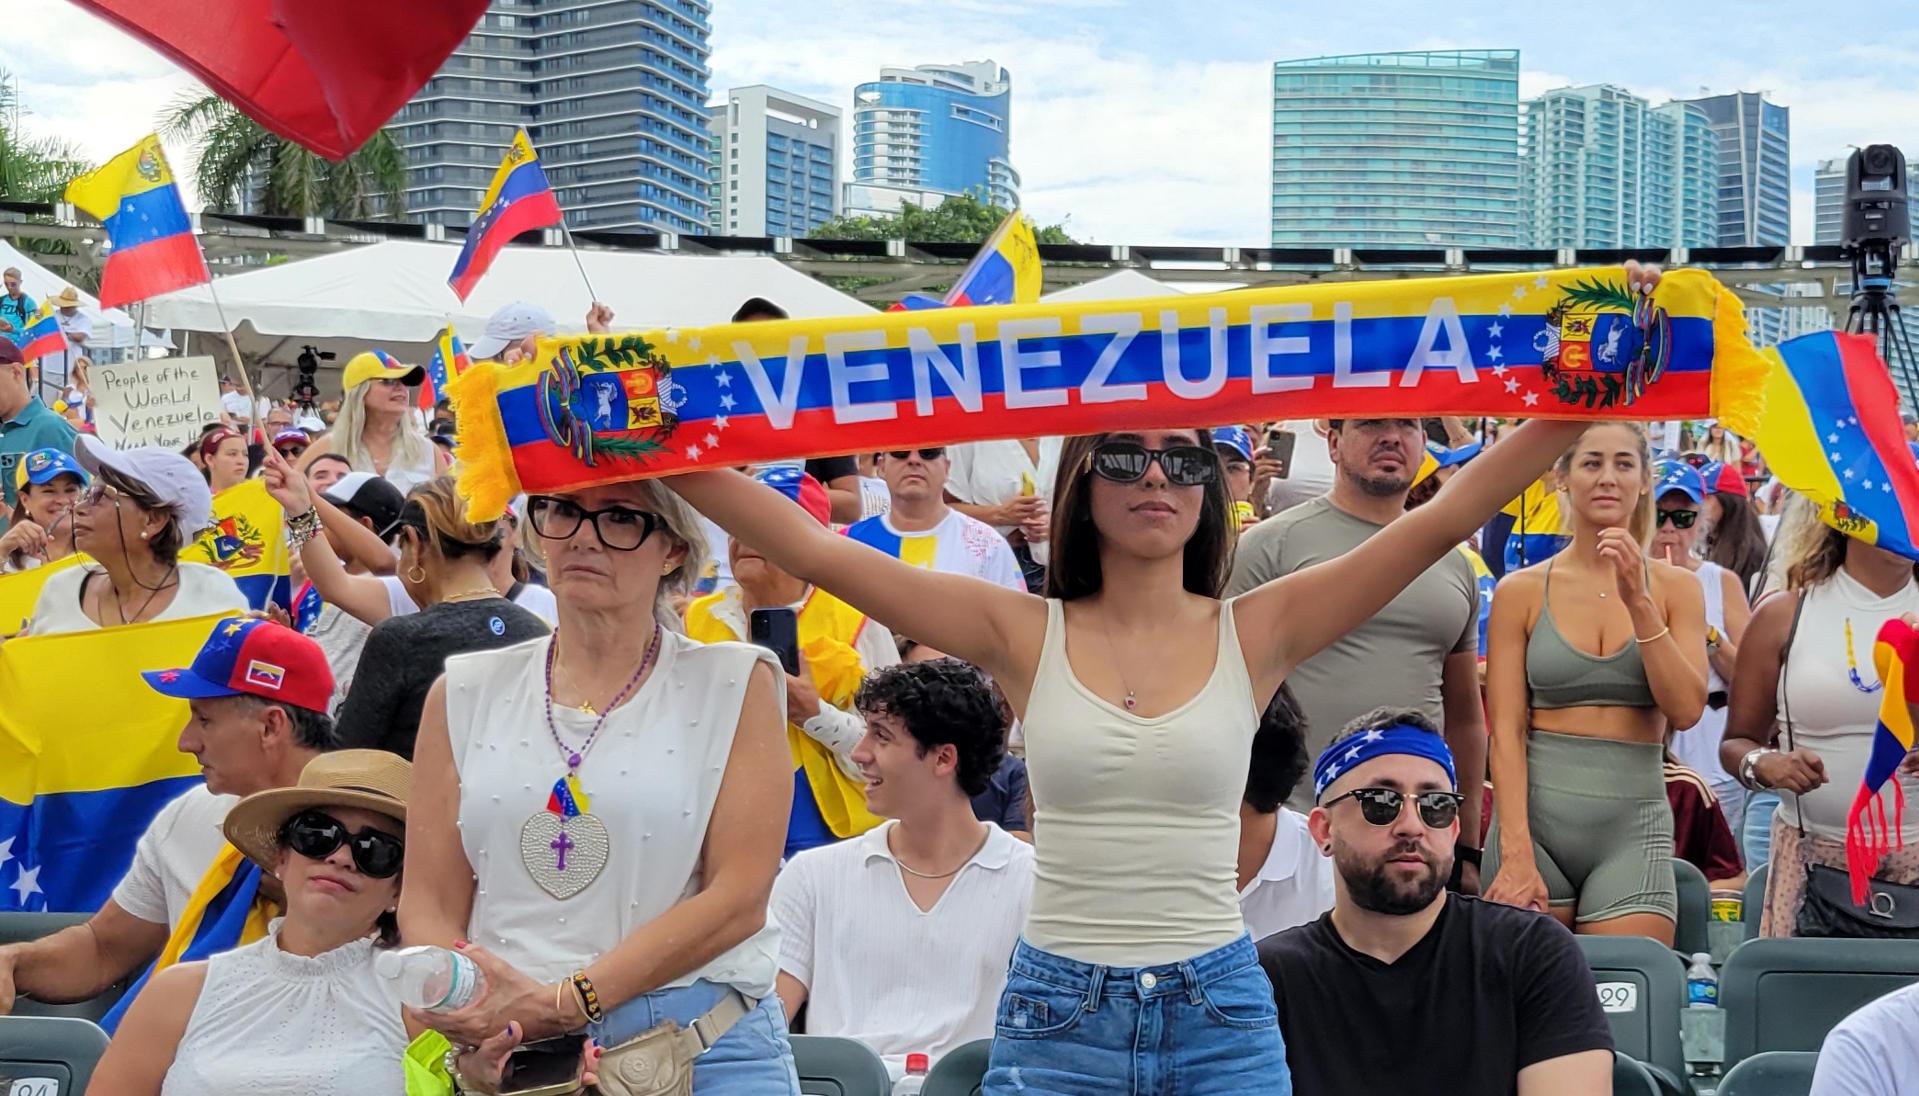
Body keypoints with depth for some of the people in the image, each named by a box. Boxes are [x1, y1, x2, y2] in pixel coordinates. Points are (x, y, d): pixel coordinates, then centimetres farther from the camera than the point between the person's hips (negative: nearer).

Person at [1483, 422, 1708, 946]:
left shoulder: (1674, 588, 7)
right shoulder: (1523, 591, 4)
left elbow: (1686, 710, -4)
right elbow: (1506, 730, -2)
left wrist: (1639, 603, -12)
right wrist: (1516, 851, -12)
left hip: (1633, 824, 1)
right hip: (1535, 816, 0)